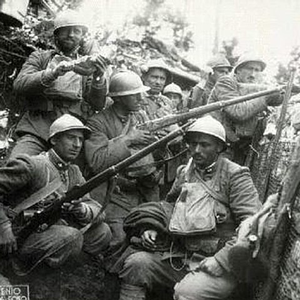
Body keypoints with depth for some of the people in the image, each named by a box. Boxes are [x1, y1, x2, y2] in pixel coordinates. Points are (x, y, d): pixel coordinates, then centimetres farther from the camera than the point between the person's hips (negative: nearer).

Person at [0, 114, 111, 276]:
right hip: (18, 239, -7)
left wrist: (81, 209, -23)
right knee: (71, 237, -29)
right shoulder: (31, 165, -15)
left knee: (102, 232, -1)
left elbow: (97, 210, 1)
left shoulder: (74, 173, 8)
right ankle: (24, 263, -9)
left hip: (49, 233, 8)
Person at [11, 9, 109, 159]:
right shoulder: (41, 57, 20)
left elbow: (98, 105, 7)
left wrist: (98, 78, -12)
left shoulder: (87, 65, 20)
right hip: (36, 130, -1)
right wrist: (53, 73, -13)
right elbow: (19, 84, 2)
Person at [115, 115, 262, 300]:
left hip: (220, 264, -6)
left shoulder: (235, 175, -7)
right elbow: (170, 205, 27)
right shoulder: (185, 172, 12)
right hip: (180, 257, 6)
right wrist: (151, 229, 6)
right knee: (135, 262, -11)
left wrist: (220, 261, -19)